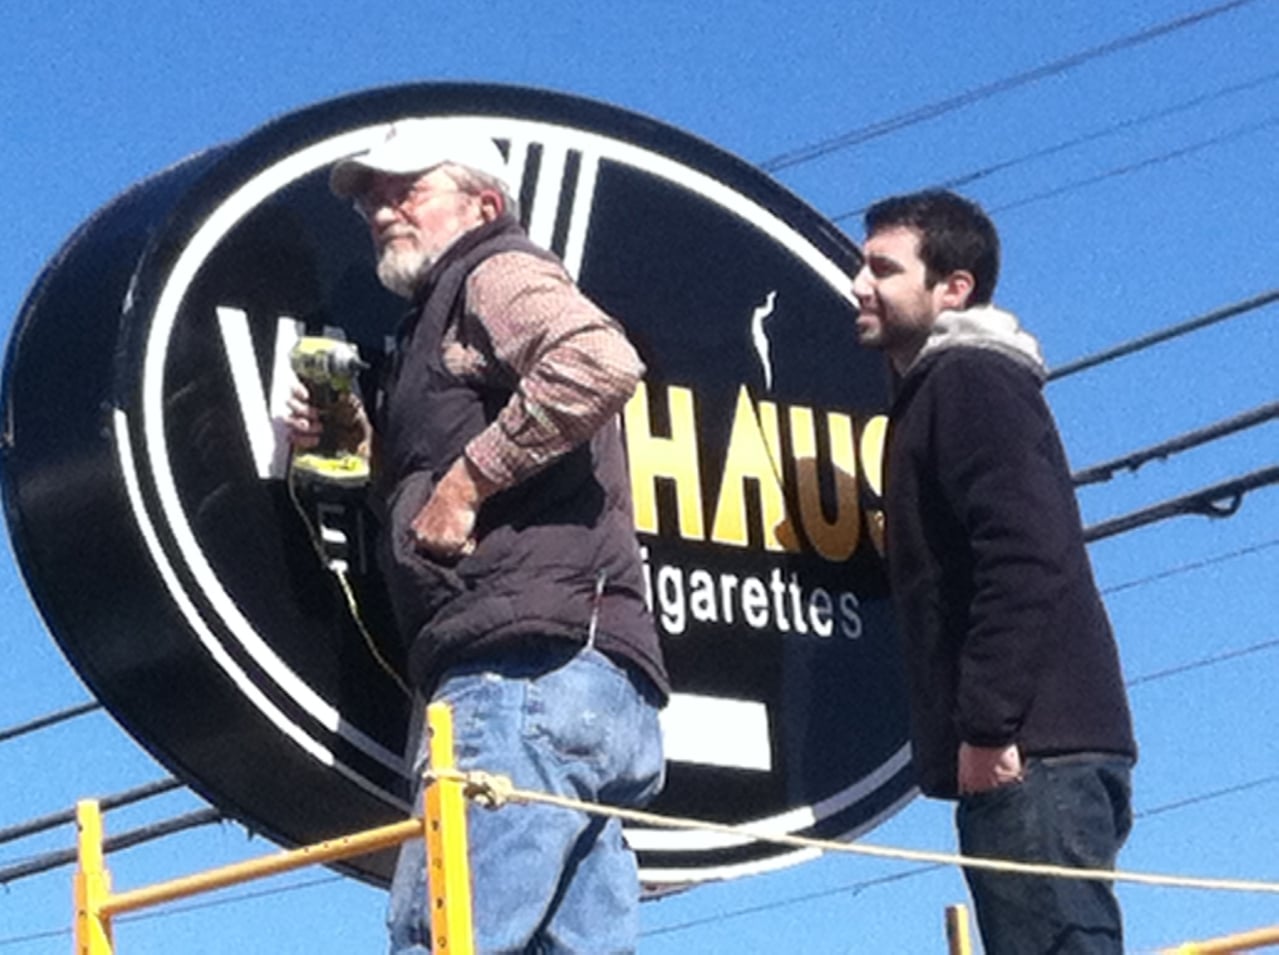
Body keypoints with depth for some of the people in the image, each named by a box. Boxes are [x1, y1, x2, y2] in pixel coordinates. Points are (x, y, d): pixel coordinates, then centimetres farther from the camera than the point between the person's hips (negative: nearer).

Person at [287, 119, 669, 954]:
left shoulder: (498, 272, 5)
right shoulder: (443, 320, 33)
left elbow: (602, 360, -17)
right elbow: (425, 497, 34)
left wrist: (465, 479, -13)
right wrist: (364, 447, 18)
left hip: (532, 669, -10)